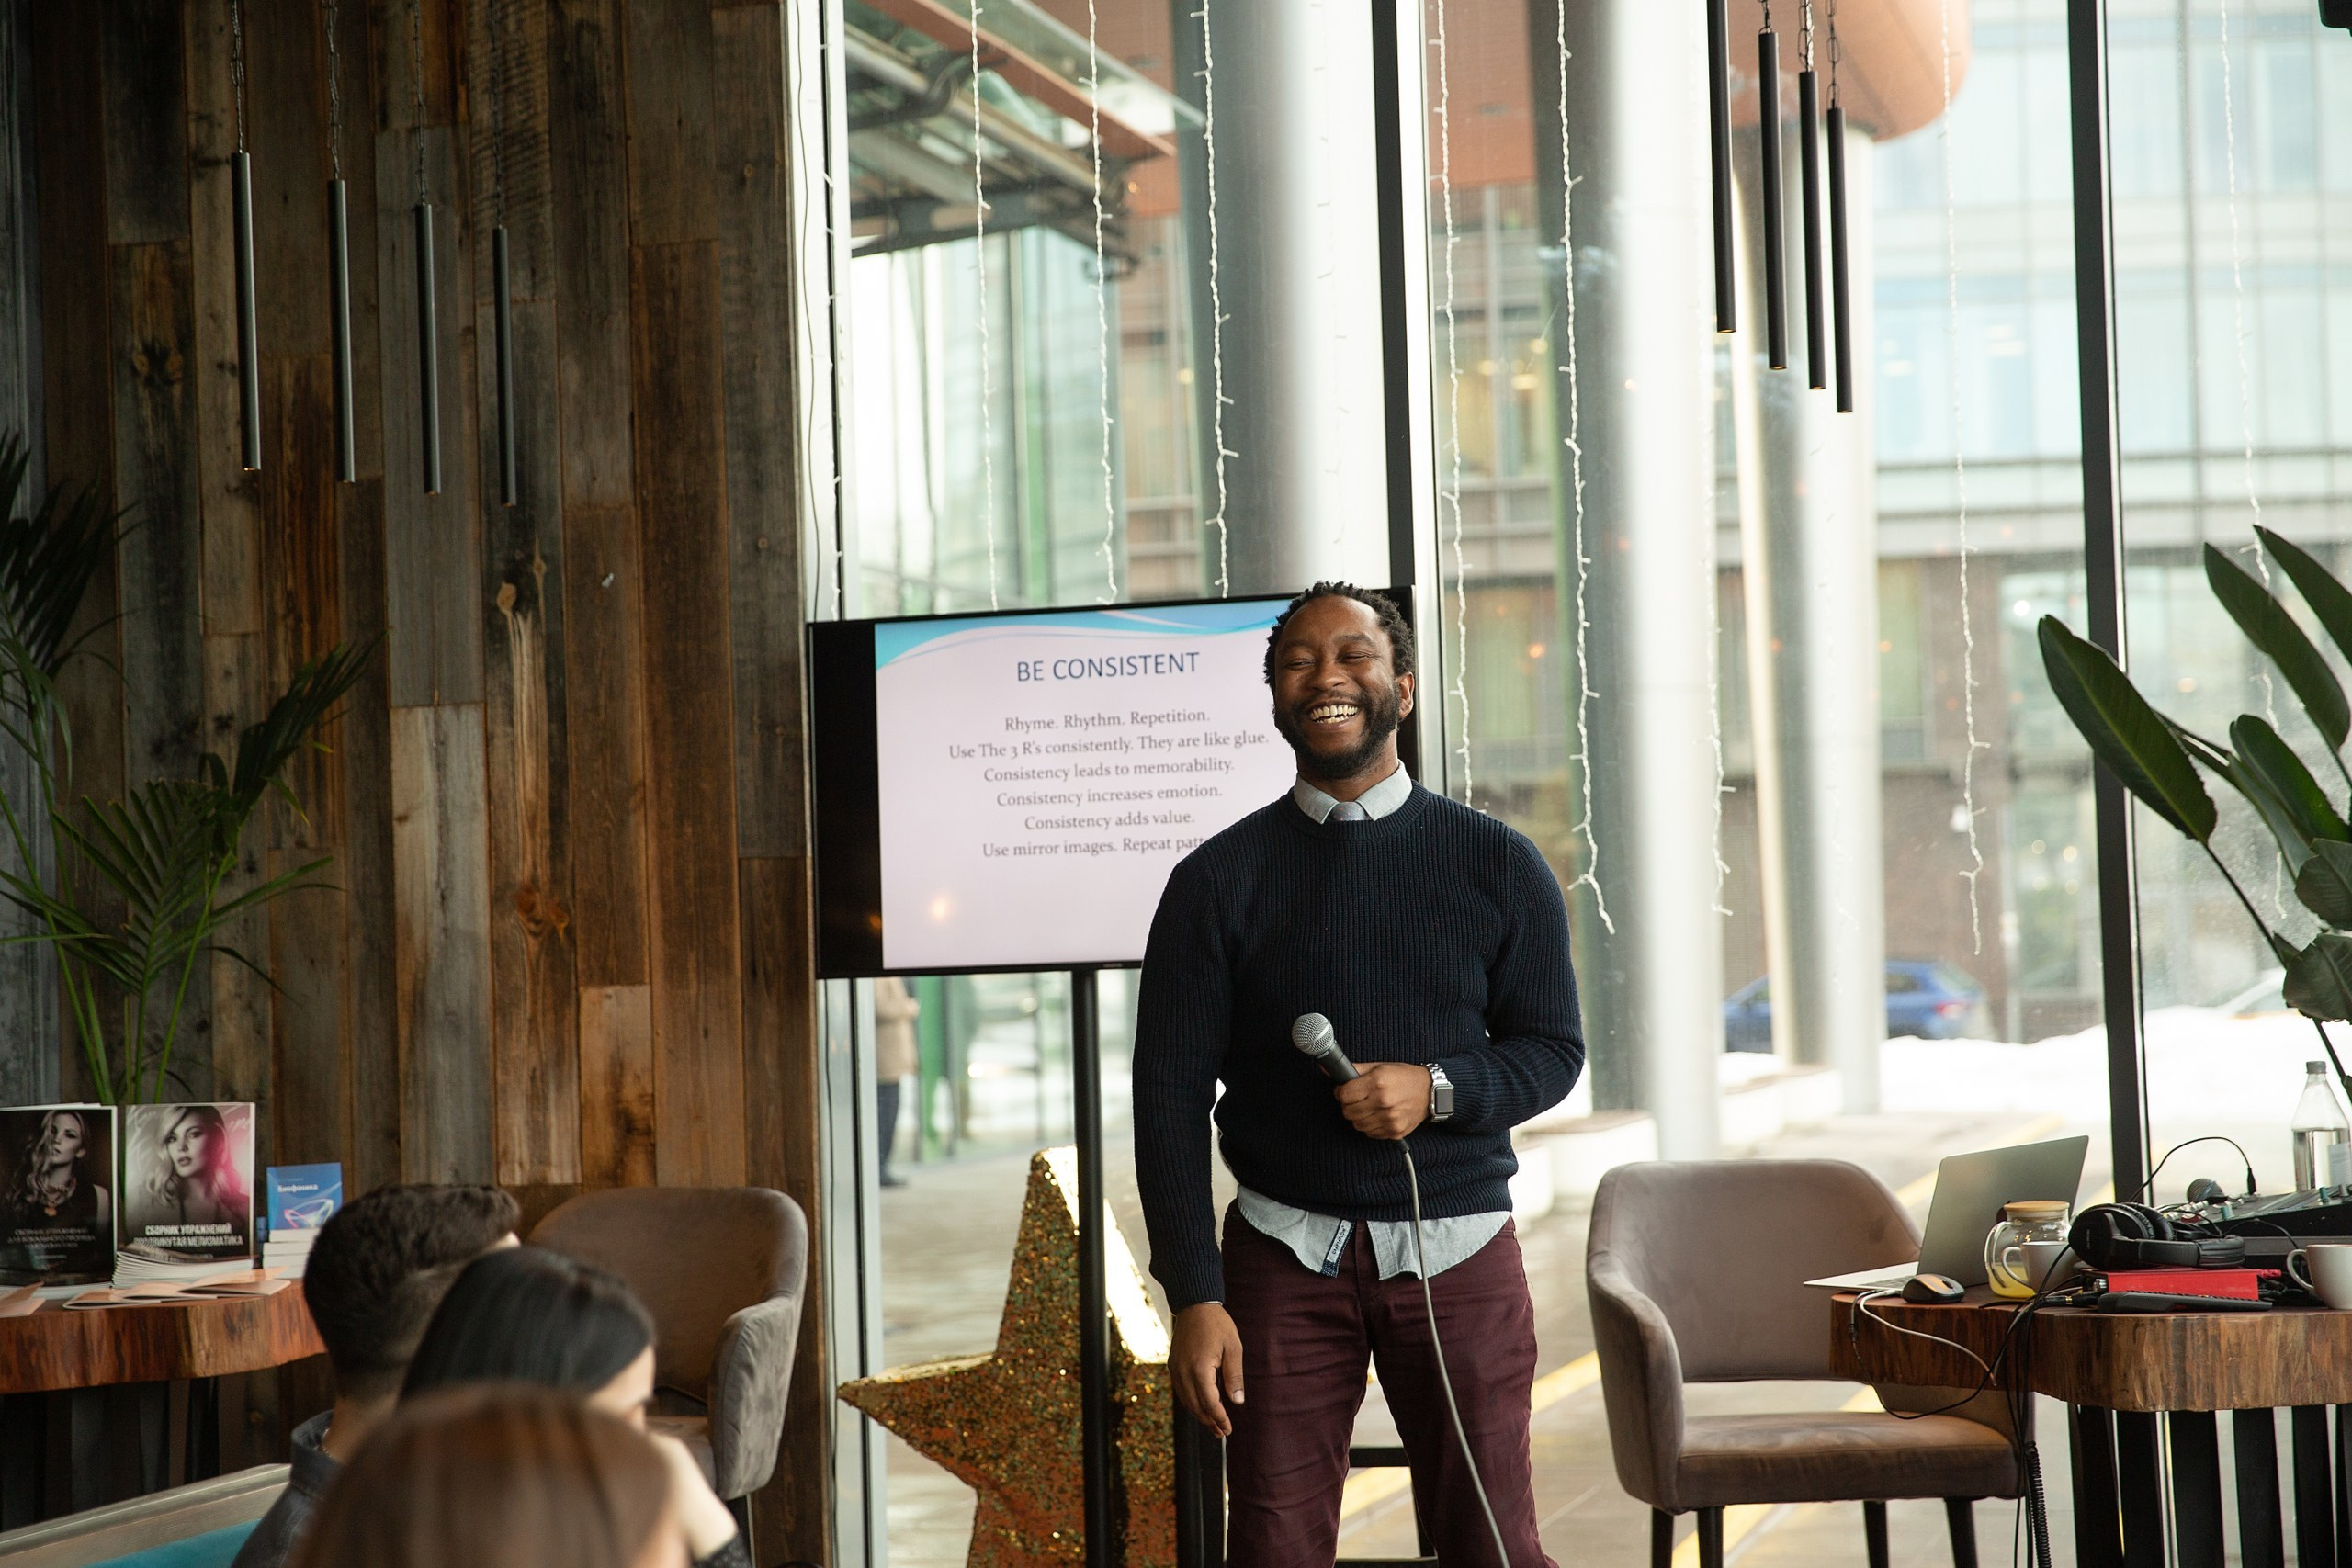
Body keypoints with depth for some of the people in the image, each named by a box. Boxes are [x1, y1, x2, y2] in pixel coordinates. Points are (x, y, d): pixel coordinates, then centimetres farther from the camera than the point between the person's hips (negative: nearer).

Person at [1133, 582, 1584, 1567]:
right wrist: (1194, 1298, -8)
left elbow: (1555, 1049, 9)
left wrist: (1437, 1089, -13)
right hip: (1286, 1254, 0)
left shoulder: (1498, 864, 5)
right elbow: (1170, 1097, 1)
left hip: (1458, 1252, 0)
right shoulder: (1219, 879, 2)